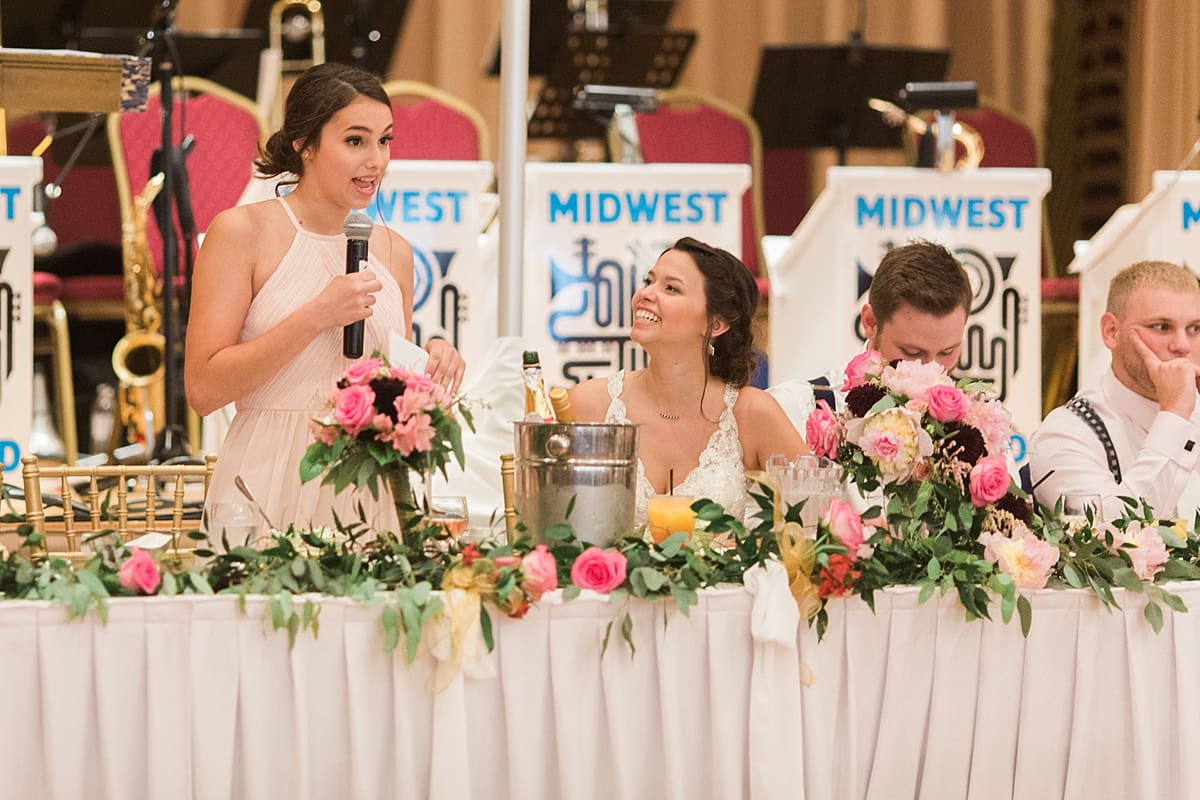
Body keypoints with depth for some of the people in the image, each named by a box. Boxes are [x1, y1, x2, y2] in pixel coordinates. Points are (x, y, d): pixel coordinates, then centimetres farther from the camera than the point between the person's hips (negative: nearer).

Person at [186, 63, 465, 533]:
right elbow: (202, 389, -11)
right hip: (269, 491, -4)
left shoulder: (394, 252, 12)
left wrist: (431, 367, 1)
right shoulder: (242, 232, -3)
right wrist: (316, 317, -14)